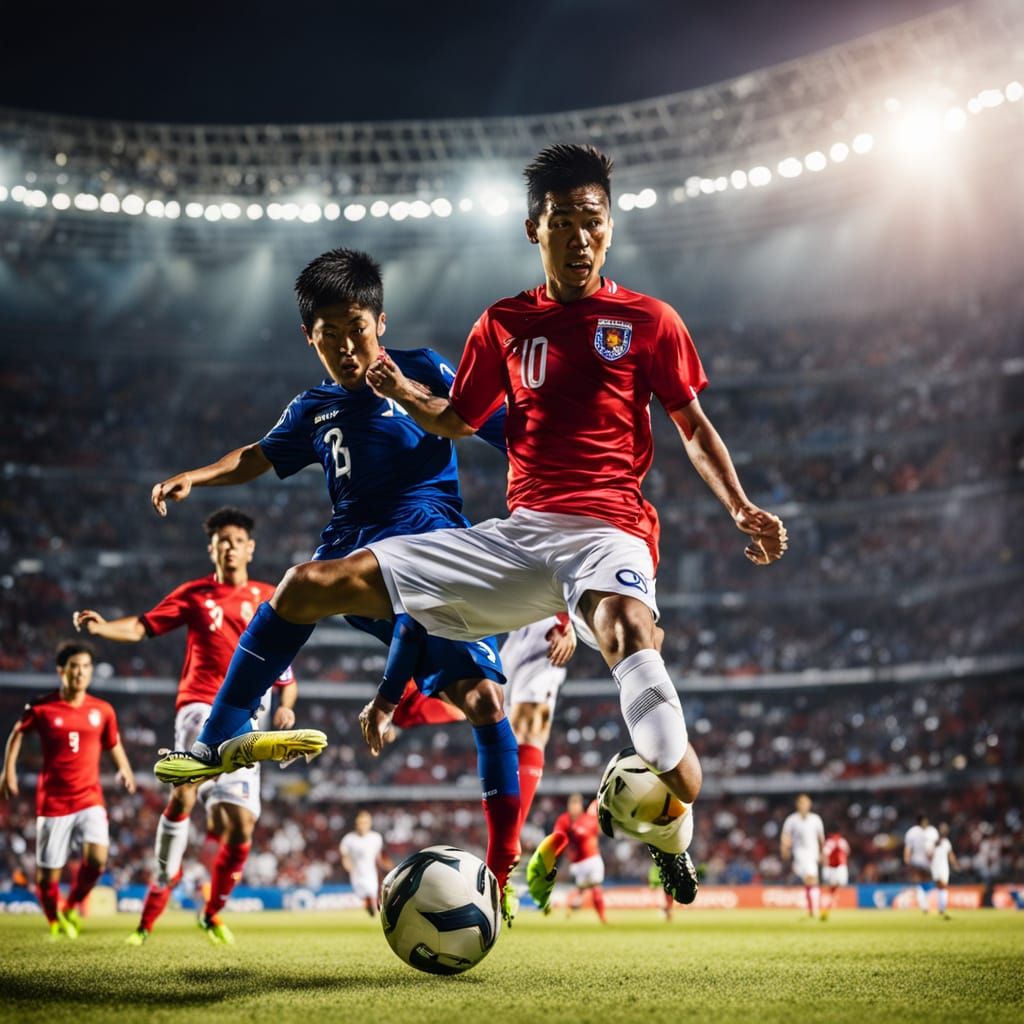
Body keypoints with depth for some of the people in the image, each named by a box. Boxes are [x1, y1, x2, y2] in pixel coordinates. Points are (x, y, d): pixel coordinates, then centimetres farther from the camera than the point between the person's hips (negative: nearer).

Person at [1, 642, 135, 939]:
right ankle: (55, 921, 30)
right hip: (53, 801, -1)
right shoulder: (41, 708, -4)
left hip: (90, 799, 1)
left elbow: (113, 743, 17)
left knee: (97, 859, -19)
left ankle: (72, 907, 10)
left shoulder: (103, 710, 2)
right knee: (47, 873, 2)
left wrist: (124, 769, -1)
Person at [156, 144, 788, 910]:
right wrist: (404, 394, 8)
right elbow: (457, 421, 27)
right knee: (308, 586, -1)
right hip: (520, 532, 4)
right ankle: (218, 744, 12)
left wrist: (742, 509, -1)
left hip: (607, 529, -4)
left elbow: (694, 426, 12)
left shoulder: (648, 320, 8)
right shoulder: (505, 324, 17)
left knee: (626, 627, -44)